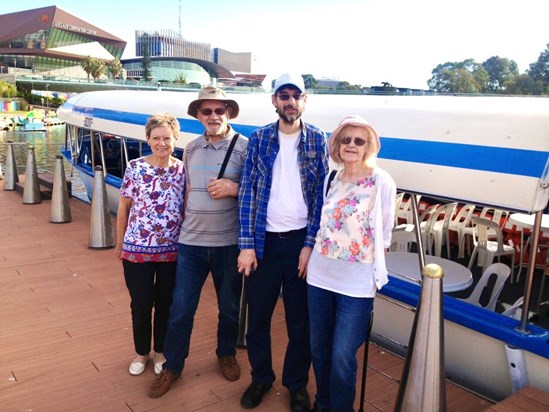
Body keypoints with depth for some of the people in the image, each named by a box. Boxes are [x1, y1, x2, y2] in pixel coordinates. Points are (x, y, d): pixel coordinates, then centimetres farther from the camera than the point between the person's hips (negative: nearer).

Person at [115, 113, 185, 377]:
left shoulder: (182, 170, -1)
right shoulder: (135, 168, -6)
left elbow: (185, 208, 6)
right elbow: (123, 207, 1)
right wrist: (120, 243, 5)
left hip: (172, 250, 1)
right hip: (137, 249, -1)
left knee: (165, 303, 13)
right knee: (141, 304, 9)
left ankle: (160, 351, 34)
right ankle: (141, 352, 32)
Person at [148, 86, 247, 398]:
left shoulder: (244, 147, -7)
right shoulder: (191, 149, 7)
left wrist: (234, 188, -20)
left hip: (229, 243, -3)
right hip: (191, 242, 3)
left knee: (230, 307, 15)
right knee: (180, 309, 8)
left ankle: (227, 354, 40)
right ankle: (172, 366, 27)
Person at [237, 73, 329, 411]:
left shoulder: (317, 140, 1)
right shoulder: (259, 140, 3)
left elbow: (322, 196, -1)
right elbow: (248, 193, 0)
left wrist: (310, 245, -7)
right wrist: (247, 245, -6)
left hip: (301, 241, -1)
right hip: (264, 240, 1)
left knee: (301, 319, 10)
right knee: (258, 314, 10)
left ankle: (297, 383, 30)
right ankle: (261, 378, 32)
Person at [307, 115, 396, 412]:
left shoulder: (382, 182, -10)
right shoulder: (333, 178, 4)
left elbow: (384, 236, -4)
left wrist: (373, 272, 1)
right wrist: (318, 257, 12)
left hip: (357, 282, -5)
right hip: (320, 275, 5)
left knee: (342, 357, 0)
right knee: (318, 350, 16)